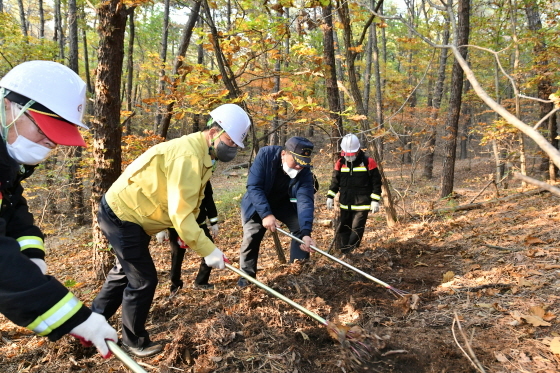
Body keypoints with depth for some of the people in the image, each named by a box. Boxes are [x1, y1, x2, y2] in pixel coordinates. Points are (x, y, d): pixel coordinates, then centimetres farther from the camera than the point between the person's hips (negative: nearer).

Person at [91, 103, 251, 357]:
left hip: (129, 213, 10)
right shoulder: (188, 155, -29)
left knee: (125, 272, 23)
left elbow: (188, 203, 6)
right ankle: (134, 341, 20)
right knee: (143, 279, -2)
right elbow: (180, 212, -32)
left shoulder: (202, 154, 4)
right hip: (122, 216, -10)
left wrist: (185, 235, -2)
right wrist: (207, 249, -29)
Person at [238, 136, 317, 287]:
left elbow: (305, 200, -36)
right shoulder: (265, 154, -32)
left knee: (301, 228, -11)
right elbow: (253, 186, -34)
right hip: (257, 203, -2)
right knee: (251, 237, -10)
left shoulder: (304, 171, -27)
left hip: (284, 203, 2)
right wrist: (266, 214, -45)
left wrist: (306, 232, -49)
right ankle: (246, 276, 10)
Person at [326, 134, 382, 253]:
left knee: (356, 230, -8)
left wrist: (375, 200, -7)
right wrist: (330, 196, 7)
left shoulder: (368, 162, -7)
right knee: (344, 229, 11)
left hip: (362, 205, -4)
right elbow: (335, 181, 13)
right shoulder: (340, 163, 4)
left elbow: (376, 182, -3)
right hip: (345, 204, 4)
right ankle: (344, 253, 23)